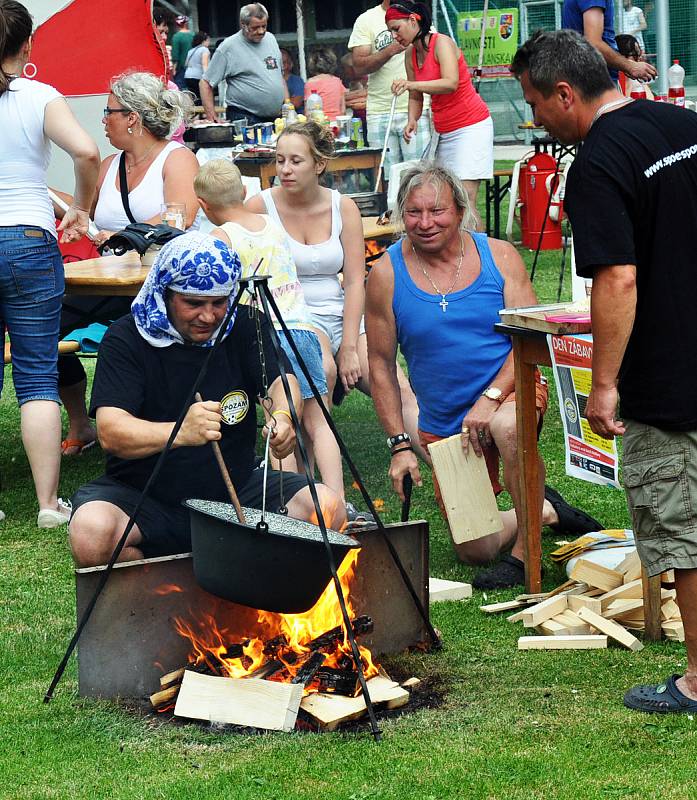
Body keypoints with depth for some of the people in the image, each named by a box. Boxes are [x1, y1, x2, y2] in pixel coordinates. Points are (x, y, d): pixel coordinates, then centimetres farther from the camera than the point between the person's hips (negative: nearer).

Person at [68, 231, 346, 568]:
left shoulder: (244, 327, 4)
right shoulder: (126, 338, -9)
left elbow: (280, 379, -11)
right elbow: (111, 432, -22)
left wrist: (283, 416, -37)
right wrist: (181, 433, -42)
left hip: (235, 488, 3)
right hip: (145, 498, -3)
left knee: (327, 509, -20)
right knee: (91, 535, -34)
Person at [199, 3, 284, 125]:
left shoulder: (270, 39, 12)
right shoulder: (228, 47, -7)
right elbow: (205, 83, -5)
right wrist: (211, 116, -13)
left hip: (275, 118, 6)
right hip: (245, 119, -6)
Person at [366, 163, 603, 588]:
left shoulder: (499, 257, -5)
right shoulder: (387, 275, -4)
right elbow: (381, 364, 3)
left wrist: (490, 398, -23)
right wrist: (399, 445, -2)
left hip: (509, 390, -2)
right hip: (443, 423, 2)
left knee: (507, 427, -40)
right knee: (474, 550, 1)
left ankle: (524, 551, -21)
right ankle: (547, 511, 33)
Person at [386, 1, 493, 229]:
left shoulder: (442, 43, -13)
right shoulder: (411, 54, 8)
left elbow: (451, 83, -29)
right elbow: (416, 97, 16)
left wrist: (411, 84, -40)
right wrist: (412, 120, -5)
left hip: (470, 126, -8)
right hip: (444, 131, 8)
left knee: (465, 199, -17)